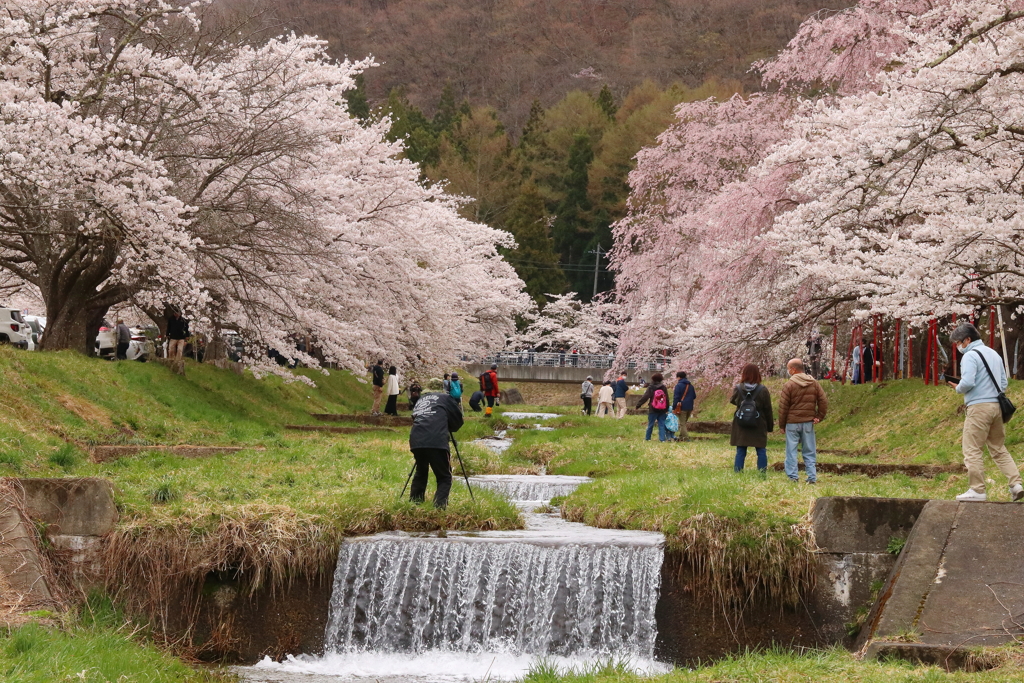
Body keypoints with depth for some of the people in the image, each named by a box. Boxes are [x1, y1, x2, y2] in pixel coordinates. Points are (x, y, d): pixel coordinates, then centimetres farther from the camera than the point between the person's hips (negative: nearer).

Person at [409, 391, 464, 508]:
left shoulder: (420, 399, 31)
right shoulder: (445, 398, 17)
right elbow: (458, 421, 18)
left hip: (416, 441, 5)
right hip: (437, 442, -5)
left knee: (420, 474, 25)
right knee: (444, 478, 3)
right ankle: (439, 506, -16)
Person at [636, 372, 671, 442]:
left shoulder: (651, 387, -7)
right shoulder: (664, 387, 3)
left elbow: (645, 397, -10)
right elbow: (667, 399, 8)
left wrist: (638, 405, -5)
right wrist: (666, 409, 16)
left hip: (653, 410, -2)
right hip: (662, 410, 2)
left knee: (650, 424, 8)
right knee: (661, 424, 5)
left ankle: (647, 438, 18)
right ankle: (662, 438, -1)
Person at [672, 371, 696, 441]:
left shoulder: (678, 385, -10)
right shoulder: (690, 385, 12)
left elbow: (676, 398, -13)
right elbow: (694, 396, 20)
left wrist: (673, 408, -11)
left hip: (682, 407, -7)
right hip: (689, 407, 7)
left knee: (682, 423, -3)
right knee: (683, 423, 18)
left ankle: (686, 438, -10)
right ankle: (681, 437, 24)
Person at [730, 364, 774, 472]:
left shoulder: (737, 389, -6)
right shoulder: (763, 390, -7)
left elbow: (732, 401, 13)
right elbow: (768, 410, -3)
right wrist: (770, 426, 5)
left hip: (740, 427, 1)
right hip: (759, 427, -1)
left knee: (740, 452, 7)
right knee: (761, 451, 6)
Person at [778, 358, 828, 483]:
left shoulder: (789, 385, -9)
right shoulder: (814, 383, 4)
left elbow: (783, 407, -6)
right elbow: (824, 401, 3)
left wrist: (782, 425, 3)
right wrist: (819, 417, 9)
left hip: (792, 422, -3)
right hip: (808, 422, 4)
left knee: (791, 451, 3)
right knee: (810, 452, 8)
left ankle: (793, 477, -1)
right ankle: (812, 477, 6)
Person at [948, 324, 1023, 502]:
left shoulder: (970, 356, -8)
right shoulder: (994, 354, 19)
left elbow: (968, 382, -19)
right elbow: (1003, 382, 20)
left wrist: (958, 388, -1)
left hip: (979, 407, -8)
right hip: (997, 406, 8)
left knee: (973, 450, -3)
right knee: (999, 449, 14)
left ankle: (977, 490, -4)